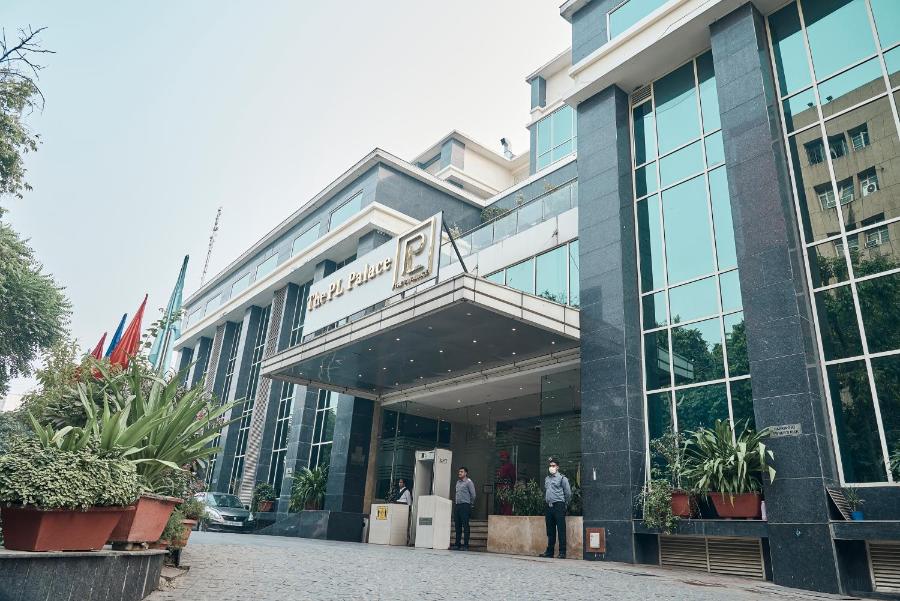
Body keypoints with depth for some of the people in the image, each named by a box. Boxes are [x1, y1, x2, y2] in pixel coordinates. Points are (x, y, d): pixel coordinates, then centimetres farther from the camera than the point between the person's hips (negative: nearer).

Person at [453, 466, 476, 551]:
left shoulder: (469, 482, -4)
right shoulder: (458, 482, 17)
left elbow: (473, 495, -5)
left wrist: (471, 504, 3)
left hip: (465, 506, -7)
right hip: (457, 506, 7)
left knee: (465, 526, -6)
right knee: (457, 526, 8)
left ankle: (466, 545, -5)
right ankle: (457, 544, 13)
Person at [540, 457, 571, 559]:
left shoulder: (562, 478, -2)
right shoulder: (546, 479, 16)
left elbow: (568, 494, -1)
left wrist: (564, 504, 5)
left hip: (558, 506, -6)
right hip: (548, 507, 6)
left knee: (561, 530, -4)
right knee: (550, 531, 11)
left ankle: (562, 552, 0)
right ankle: (549, 551, 17)